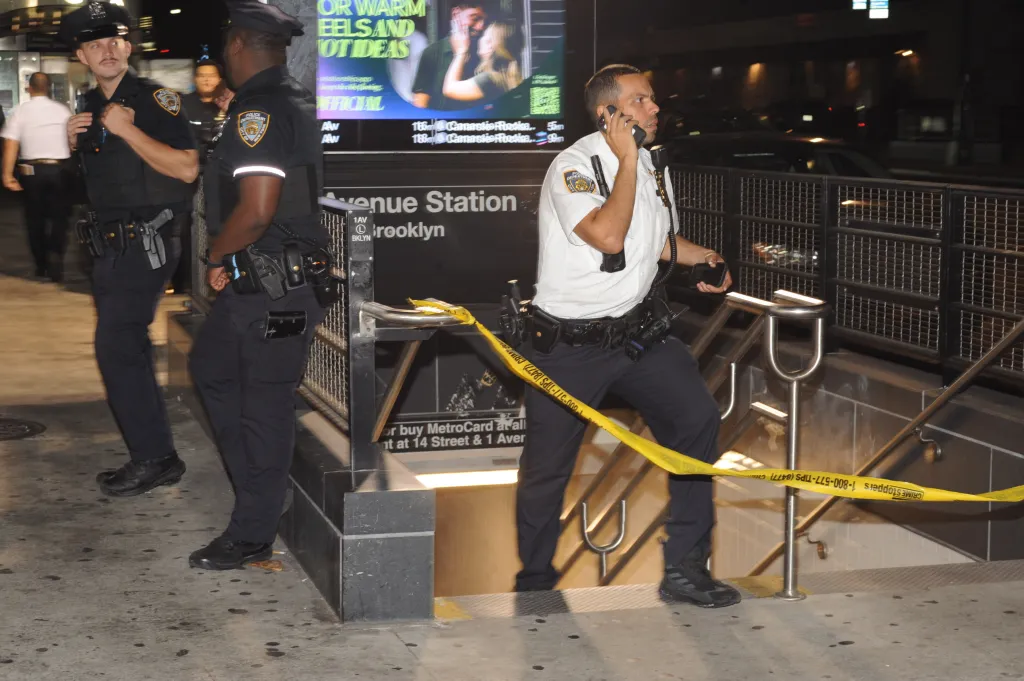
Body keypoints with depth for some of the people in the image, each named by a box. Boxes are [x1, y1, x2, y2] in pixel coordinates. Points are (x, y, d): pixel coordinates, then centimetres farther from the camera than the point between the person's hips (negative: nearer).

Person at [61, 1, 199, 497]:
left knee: (117, 348, -12)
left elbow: (186, 168, -23)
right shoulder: (91, 107, 13)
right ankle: (152, 457, 23)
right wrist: (74, 143, 5)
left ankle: (155, 458, -4)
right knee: (127, 350, 13)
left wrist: (127, 130, -23)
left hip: (144, 244, -9)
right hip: (111, 246, 9)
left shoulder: (155, 100, -12)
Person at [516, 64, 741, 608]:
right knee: (547, 469, 4)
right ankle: (534, 583, 28)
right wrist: (628, 161, -23)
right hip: (569, 344, -6)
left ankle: (685, 568, -1)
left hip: (637, 330, 6)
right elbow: (609, 237, -32)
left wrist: (699, 257, 11)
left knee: (697, 418, -12)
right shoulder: (573, 167, -17)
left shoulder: (651, 165, 7)